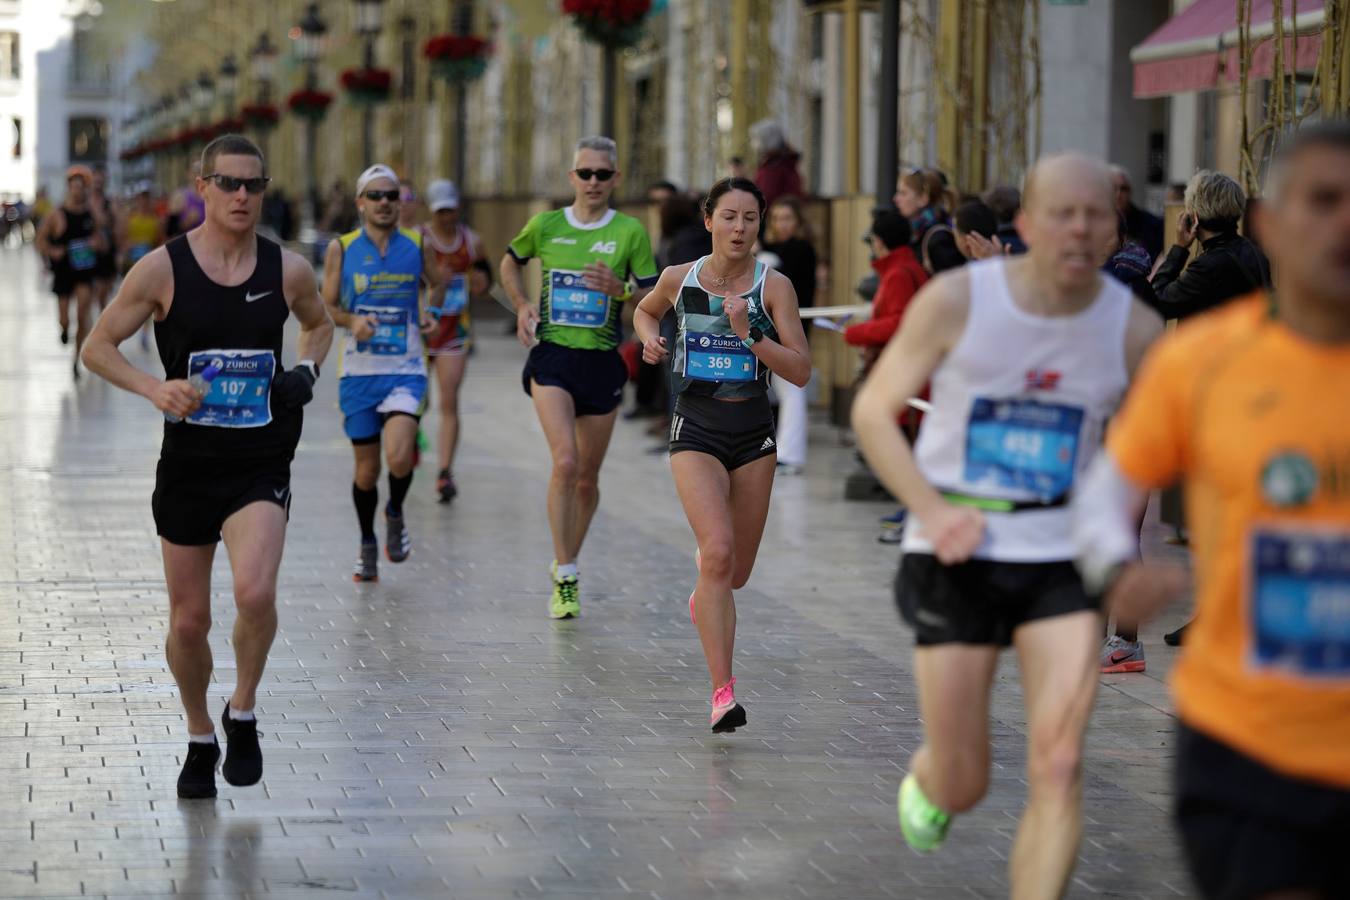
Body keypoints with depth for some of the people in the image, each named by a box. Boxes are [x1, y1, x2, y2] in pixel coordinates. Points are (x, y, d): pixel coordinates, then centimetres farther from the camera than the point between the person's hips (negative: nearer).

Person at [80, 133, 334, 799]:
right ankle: (200, 740, 32)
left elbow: (319, 324, 21)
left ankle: (242, 714, 3)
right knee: (188, 620, 7)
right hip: (188, 464, 0)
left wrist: (306, 371, 1)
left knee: (255, 593, -23)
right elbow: (97, 347, 0)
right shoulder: (162, 269, -7)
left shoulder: (287, 270, -1)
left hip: (261, 467, 0)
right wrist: (154, 389, -16)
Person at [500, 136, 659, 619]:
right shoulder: (545, 225, 3)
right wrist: (521, 304, 5)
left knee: (587, 478, 9)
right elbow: (511, 262, 22)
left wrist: (621, 289, -17)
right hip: (552, 359, -1)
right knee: (565, 462, -20)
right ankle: (564, 579, -14)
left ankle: (567, 567, 33)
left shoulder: (630, 231, 0)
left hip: (602, 362, 1)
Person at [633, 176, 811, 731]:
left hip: (753, 432, 2)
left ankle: (705, 601, 51)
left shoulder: (774, 286, -5)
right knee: (718, 552, -22)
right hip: (697, 428, -2)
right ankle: (723, 693, -23)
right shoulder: (679, 279, -1)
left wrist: (749, 334, -21)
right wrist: (650, 339, 2)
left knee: (737, 573, 12)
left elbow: (801, 371, -9)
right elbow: (644, 311, 22)